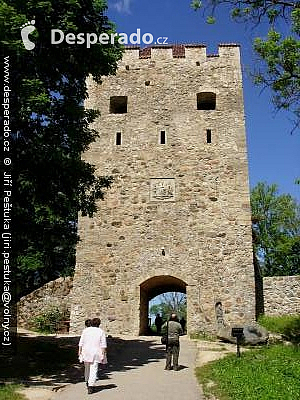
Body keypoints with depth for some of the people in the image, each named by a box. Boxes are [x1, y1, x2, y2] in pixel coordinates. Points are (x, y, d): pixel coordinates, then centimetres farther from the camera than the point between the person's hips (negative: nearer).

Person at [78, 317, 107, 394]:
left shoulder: (85, 330, 3)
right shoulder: (101, 332, -2)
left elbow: (81, 342, 2)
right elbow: (103, 345, -5)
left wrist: (79, 351, 8)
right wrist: (103, 354, -2)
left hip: (86, 352, 3)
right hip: (95, 353, -3)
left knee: (87, 367, 21)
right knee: (93, 370, -1)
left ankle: (87, 382, 38)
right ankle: (90, 386, -9)